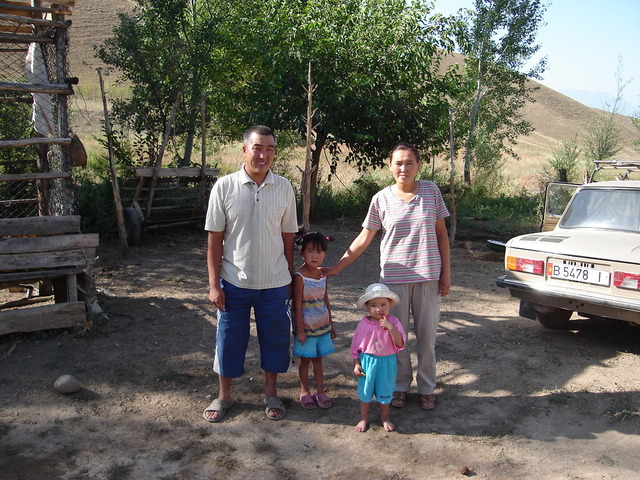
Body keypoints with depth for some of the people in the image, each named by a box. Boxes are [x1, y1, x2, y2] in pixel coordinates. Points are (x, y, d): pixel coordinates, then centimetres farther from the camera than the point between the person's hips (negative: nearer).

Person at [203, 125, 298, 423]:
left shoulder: (284, 188, -1)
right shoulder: (224, 186, -6)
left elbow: (288, 237, 6)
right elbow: (214, 238, -4)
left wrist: (290, 276, 8)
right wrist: (214, 284, -7)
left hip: (275, 283, 1)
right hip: (234, 282, -1)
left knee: (275, 338, 11)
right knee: (229, 339, 10)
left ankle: (271, 393, 31)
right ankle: (224, 395, 30)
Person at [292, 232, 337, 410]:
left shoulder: (323, 274, 3)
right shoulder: (299, 276, -16)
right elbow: (297, 305, -15)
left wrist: (331, 324, 15)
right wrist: (300, 330, -15)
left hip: (322, 326, 5)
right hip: (306, 327, -5)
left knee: (318, 359, 15)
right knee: (305, 360, 9)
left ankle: (320, 391, 26)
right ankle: (304, 391, 25)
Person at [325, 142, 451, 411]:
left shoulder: (431, 191, 0)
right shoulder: (381, 199, -2)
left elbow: (441, 234, 5)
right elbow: (364, 239, 2)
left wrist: (446, 272, 1)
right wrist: (336, 268, -1)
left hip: (428, 276, 1)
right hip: (394, 278, 0)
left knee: (427, 336, 10)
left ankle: (427, 388, 28)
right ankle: (400, 385, 29)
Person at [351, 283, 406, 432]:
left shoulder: (393, 322, -12)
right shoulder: (363, 324, -10)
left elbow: (400, 343, -19)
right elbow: (355, 345, -2)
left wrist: (390, 328, -31)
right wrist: (356, 364, -4)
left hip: (387, 363, 0)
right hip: (367, 361, 0)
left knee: (385, 391, 16)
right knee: (365, 390, 14)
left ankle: (385, 417, 39)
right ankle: (364, 417, 33)